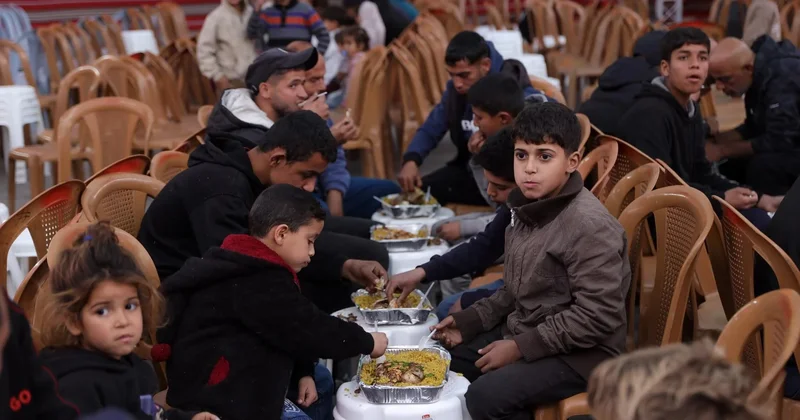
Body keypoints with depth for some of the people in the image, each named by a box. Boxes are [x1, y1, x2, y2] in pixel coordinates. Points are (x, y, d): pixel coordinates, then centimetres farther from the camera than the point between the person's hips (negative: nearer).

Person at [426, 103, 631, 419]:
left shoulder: (589, 224, -23)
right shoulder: (528, 206, 4)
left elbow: (597, 316, -26)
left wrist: (520, 347, -22)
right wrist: (468, 321, 4)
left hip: (580, 352, -9)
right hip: (524, 331, 9)